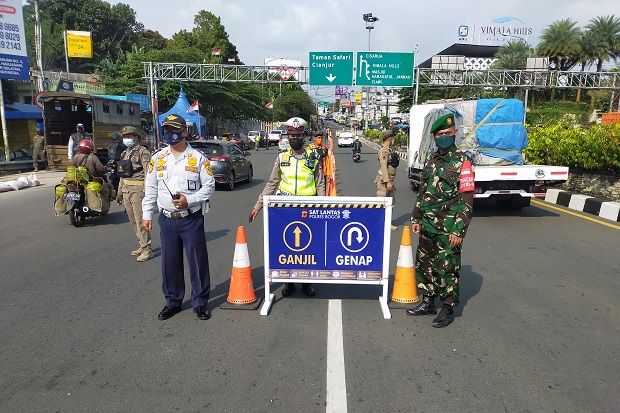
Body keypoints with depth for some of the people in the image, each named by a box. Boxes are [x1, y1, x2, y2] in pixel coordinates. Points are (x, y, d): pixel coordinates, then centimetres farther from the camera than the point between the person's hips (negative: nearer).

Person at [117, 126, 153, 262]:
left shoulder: (142, 152, -7)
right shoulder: (124, 153, 19)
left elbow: (148, 173, -15)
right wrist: (120, 192, 24)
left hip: (138, 189, -9)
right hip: (126, 190, 9)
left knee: (140, 220, -9)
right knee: (133, 220, 12)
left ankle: (146, 250, -4)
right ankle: (143, 245, 22)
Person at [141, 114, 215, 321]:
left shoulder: (198, 158, -3)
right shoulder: (157, 158, 6)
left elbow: (209, 186, -3)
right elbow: (150, 189, 10)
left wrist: (189, 200, -17)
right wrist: (147, 215, 7)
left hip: (192, 218, -3)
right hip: (167, 219, 3)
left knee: (197, 260, 2)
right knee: (170, 262, 11)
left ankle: (200, 302, 18)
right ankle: (172, 302, 27)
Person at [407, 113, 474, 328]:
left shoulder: (462, 162, -9)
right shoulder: (431, 160, 11)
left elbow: (466, 200, -12)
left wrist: (459, 230, -17)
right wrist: (416, 218, 13)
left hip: (448, 228, -7)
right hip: (427, 226, 7)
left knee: (447, 268, 1)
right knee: (424, 264, 14)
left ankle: (448, 310, 17)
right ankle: (428, 302, 30)